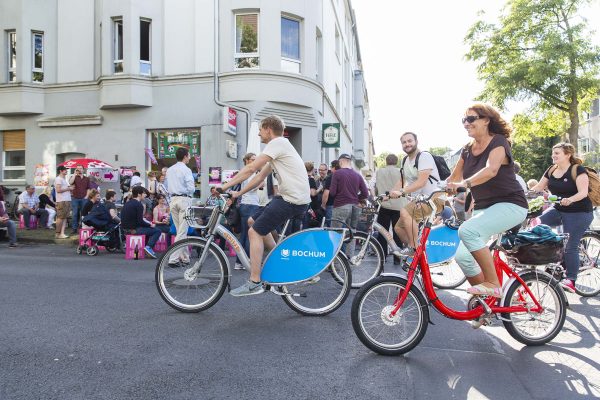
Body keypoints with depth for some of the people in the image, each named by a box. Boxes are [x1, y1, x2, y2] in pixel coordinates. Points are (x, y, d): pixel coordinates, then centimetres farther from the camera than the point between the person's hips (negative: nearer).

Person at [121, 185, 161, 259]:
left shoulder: (127, 203, 13)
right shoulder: (138, 205, -15)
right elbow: (140, 221, -20)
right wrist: (150, 225, -3)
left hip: (126, 228, 9)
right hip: (134, 229, -9)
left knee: (147, 228, 30)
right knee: (157, 231, -5)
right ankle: (148, 247, -17)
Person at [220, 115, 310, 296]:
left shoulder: (278, 142, -10)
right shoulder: (279, 145, 22)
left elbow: (251, 168, -16)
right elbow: (261, 176, 20)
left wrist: (225, 186, -12)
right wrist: (238, 193, 16)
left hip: (292, 200, -10)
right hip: (290, 197, 10)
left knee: (255, 232, -8)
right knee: (254, 221, 17)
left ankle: (254, 283, -5)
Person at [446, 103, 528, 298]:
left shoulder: (498, 142, -11)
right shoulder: (467, 150, 9)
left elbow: (491, 170, -31)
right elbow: (453, 178, 10)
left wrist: (465, 183, -47)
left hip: (509, 204, -7)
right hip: (483, 208, 7)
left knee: (467, 230, -32)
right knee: (463, 256, -7)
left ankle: (493, 284, -19)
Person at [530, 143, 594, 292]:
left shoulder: (578, 170, -12)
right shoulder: (551, 170, 6)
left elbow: (583, 192, -22)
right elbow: (538, 187, 9)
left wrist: (569, 200, -41)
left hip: (578, 213, -6)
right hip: (558, 209, 6)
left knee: (570, 247, -8)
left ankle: (570, 280, 2)